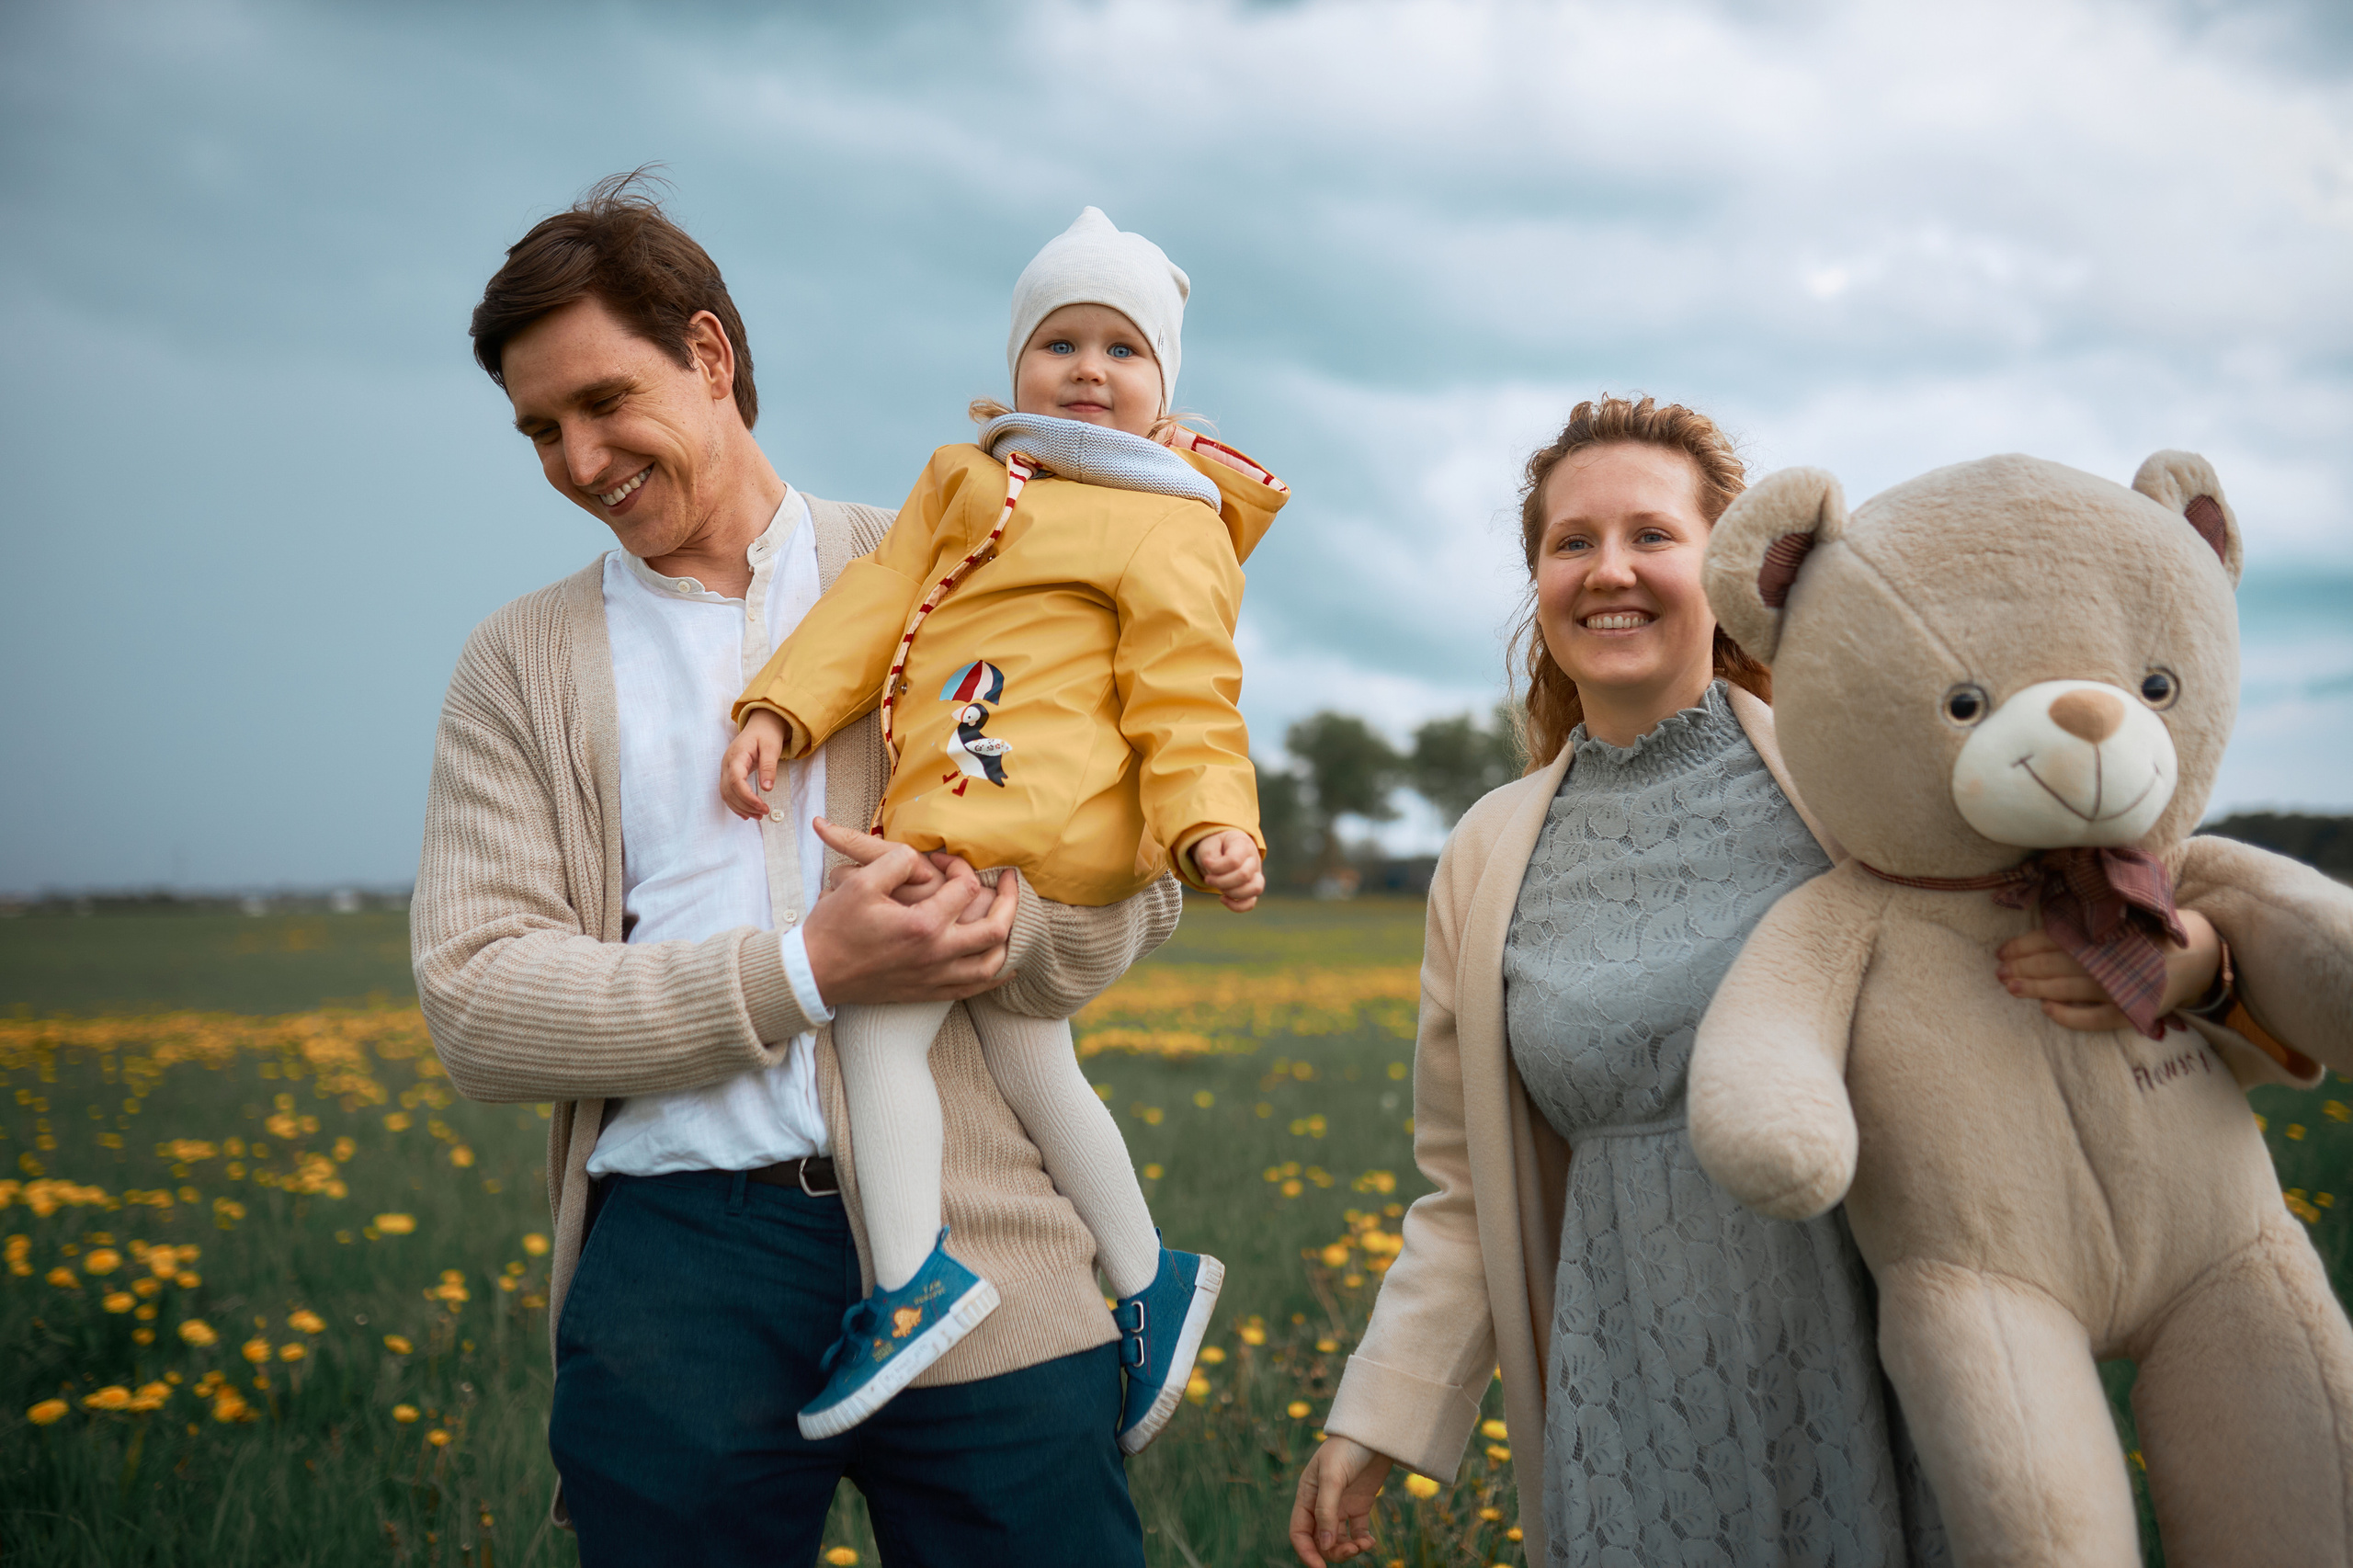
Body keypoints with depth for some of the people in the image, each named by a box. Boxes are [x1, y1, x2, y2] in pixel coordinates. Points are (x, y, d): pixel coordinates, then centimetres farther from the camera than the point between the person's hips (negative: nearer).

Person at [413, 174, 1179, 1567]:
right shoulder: (520, 664, 11)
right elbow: (475, 1001, 0)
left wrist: (1000, 926, -15)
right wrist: (807, 971, -13)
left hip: (982, 1245, 0)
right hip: (676, 1255, 1)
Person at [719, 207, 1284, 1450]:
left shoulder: (1168, 531, 0)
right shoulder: (964, 479, 20)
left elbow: (1187, 699, -6)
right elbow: (880, 598, 11)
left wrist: (1211, 825, -21)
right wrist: (780, 709, -1)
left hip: (1019, 806, -8)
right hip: (954, 810, 8)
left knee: (873, 1004, -18)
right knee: (1027, 1062, 15)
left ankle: (913, 1279, -17)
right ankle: (1148, 1281, 28)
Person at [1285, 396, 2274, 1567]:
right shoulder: (1485, 864, 6)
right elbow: (1469, 1196, 12)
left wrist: (2183, 955, -19)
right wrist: (1373, 1420, 6)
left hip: (1901, 1384, -1)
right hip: (1649, 1414, 2)